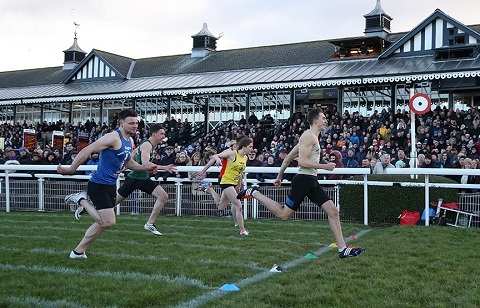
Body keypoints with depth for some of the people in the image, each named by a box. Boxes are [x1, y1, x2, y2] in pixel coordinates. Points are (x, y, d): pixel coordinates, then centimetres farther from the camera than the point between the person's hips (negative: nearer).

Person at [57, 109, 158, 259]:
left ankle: (79, 251, 28)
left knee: (103, 223, 15)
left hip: (111, 186, 10)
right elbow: (87, 150, -21)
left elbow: (128, 162, 26)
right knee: (108, 222, -13)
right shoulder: (114, 137, -17)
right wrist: (71, 169, -23)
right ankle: (81, 200, 4)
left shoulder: (130, 141, 12)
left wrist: (145, 168, 11)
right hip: (99, 185, -10)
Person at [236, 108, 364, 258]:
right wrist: (324, 166, -15)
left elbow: (288, 157, 24)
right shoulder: (309, 136, -10)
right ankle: (254, 193, 10)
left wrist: (279, 176, 27)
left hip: (311, 181, 10)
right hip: (303, 180, -10)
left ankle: (343, 249, 2)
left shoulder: (311, 137, 21)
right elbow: (302, 161, -19)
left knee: (333, 211, 1)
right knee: (284, 215, -3)